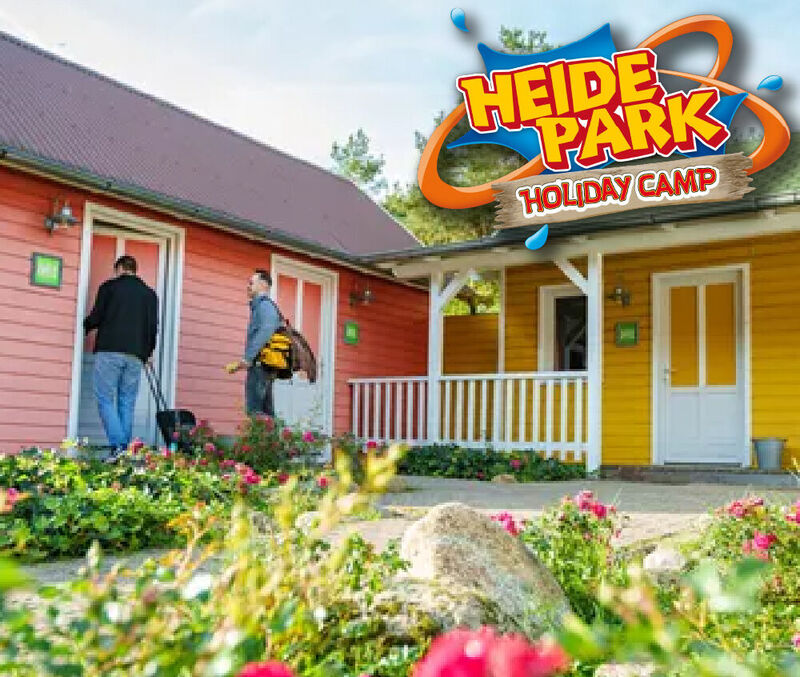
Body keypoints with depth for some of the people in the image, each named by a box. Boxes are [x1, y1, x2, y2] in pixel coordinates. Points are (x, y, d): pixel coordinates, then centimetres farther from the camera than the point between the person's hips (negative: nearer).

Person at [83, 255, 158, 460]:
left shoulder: (109, 287, 5)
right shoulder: (150, 294, 16)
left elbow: (96, 317, 2)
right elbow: (153, 327, 13)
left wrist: (85, 327, 24)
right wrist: (147, 352, 24)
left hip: (109, 351, -3)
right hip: (135, 355, 4)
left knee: (106, 399, 0)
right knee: (127, 403, 6)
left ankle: (118, 445, -15)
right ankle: (125, 452, 0)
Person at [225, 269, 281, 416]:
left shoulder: (264, 305, -7)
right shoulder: (258, 306, 24)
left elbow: (266, 331, -24)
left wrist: (248, 358, -27)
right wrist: (241, 364, 20)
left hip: (260, 365, -10)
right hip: (264, 367, 10)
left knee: (254, 412, -13)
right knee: (267, 413, 9)